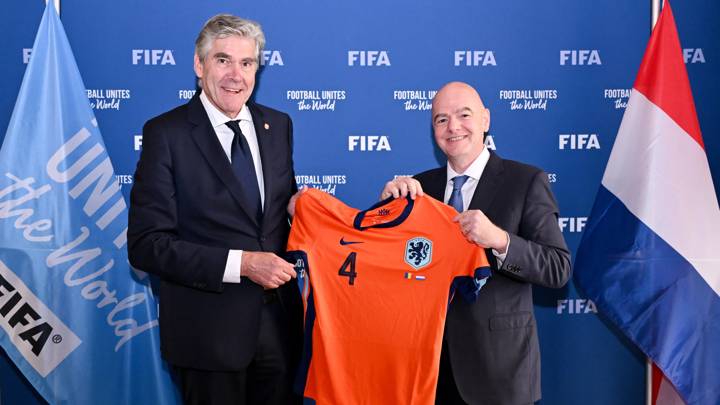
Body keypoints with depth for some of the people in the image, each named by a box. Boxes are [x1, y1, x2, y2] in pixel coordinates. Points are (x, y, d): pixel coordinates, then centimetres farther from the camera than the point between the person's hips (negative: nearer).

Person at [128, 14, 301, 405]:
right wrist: (240, 264, -22)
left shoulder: (277, 124, 6)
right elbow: (146, 244, -15)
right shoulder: (166, 134, -11)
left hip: (279, 318, 5)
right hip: (208, 329, -5)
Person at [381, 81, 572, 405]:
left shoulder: (526, 181, -6)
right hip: (432, 357, 4)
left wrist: (499, 239, -27)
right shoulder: (420, 186, 6)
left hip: (497, 362, -3)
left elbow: (559, 269, -12)